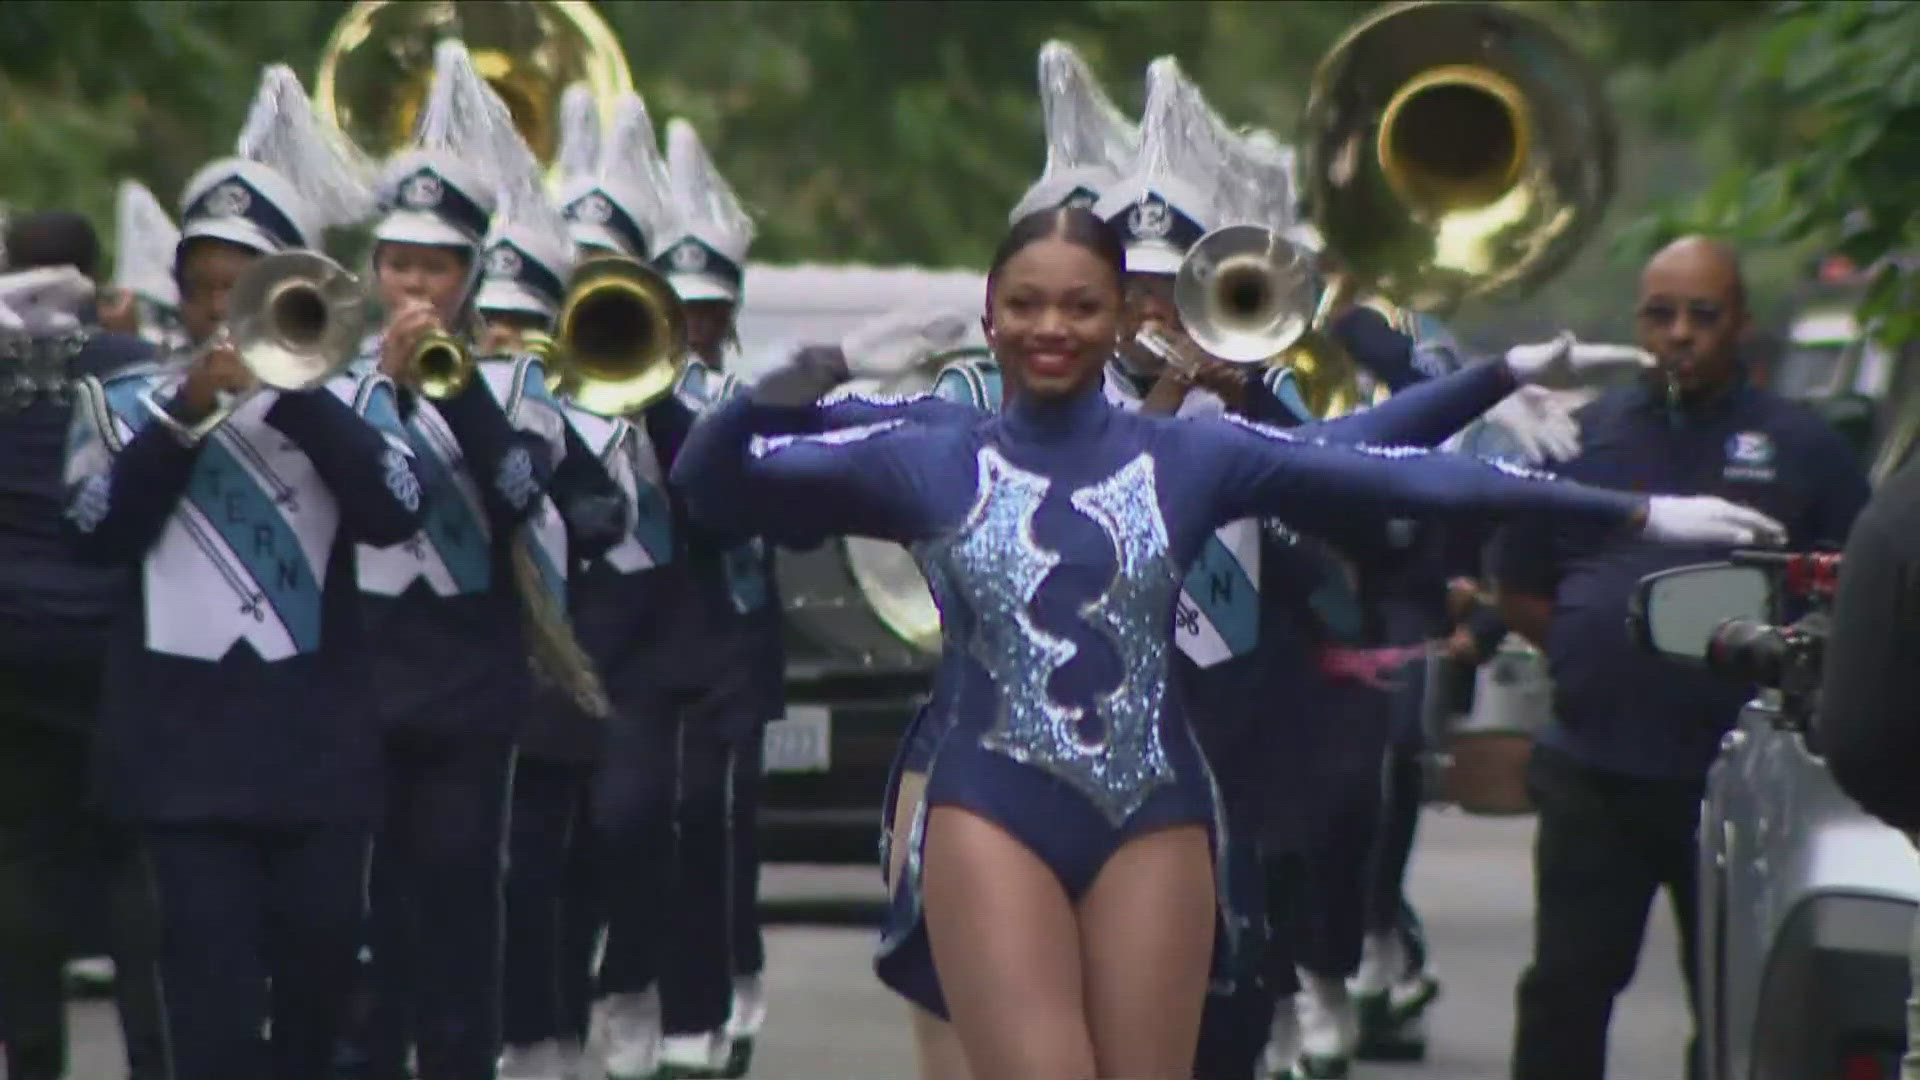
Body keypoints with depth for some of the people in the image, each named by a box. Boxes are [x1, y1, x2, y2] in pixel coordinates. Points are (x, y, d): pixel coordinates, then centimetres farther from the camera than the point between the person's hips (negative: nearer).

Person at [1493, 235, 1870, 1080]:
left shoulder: (1801, 447, 6)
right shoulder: (1583, 435, 10)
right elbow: (1519, 591, 14)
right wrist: (1592, 650, 0)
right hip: (1594, 776, 1)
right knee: (1566, 988, 2)